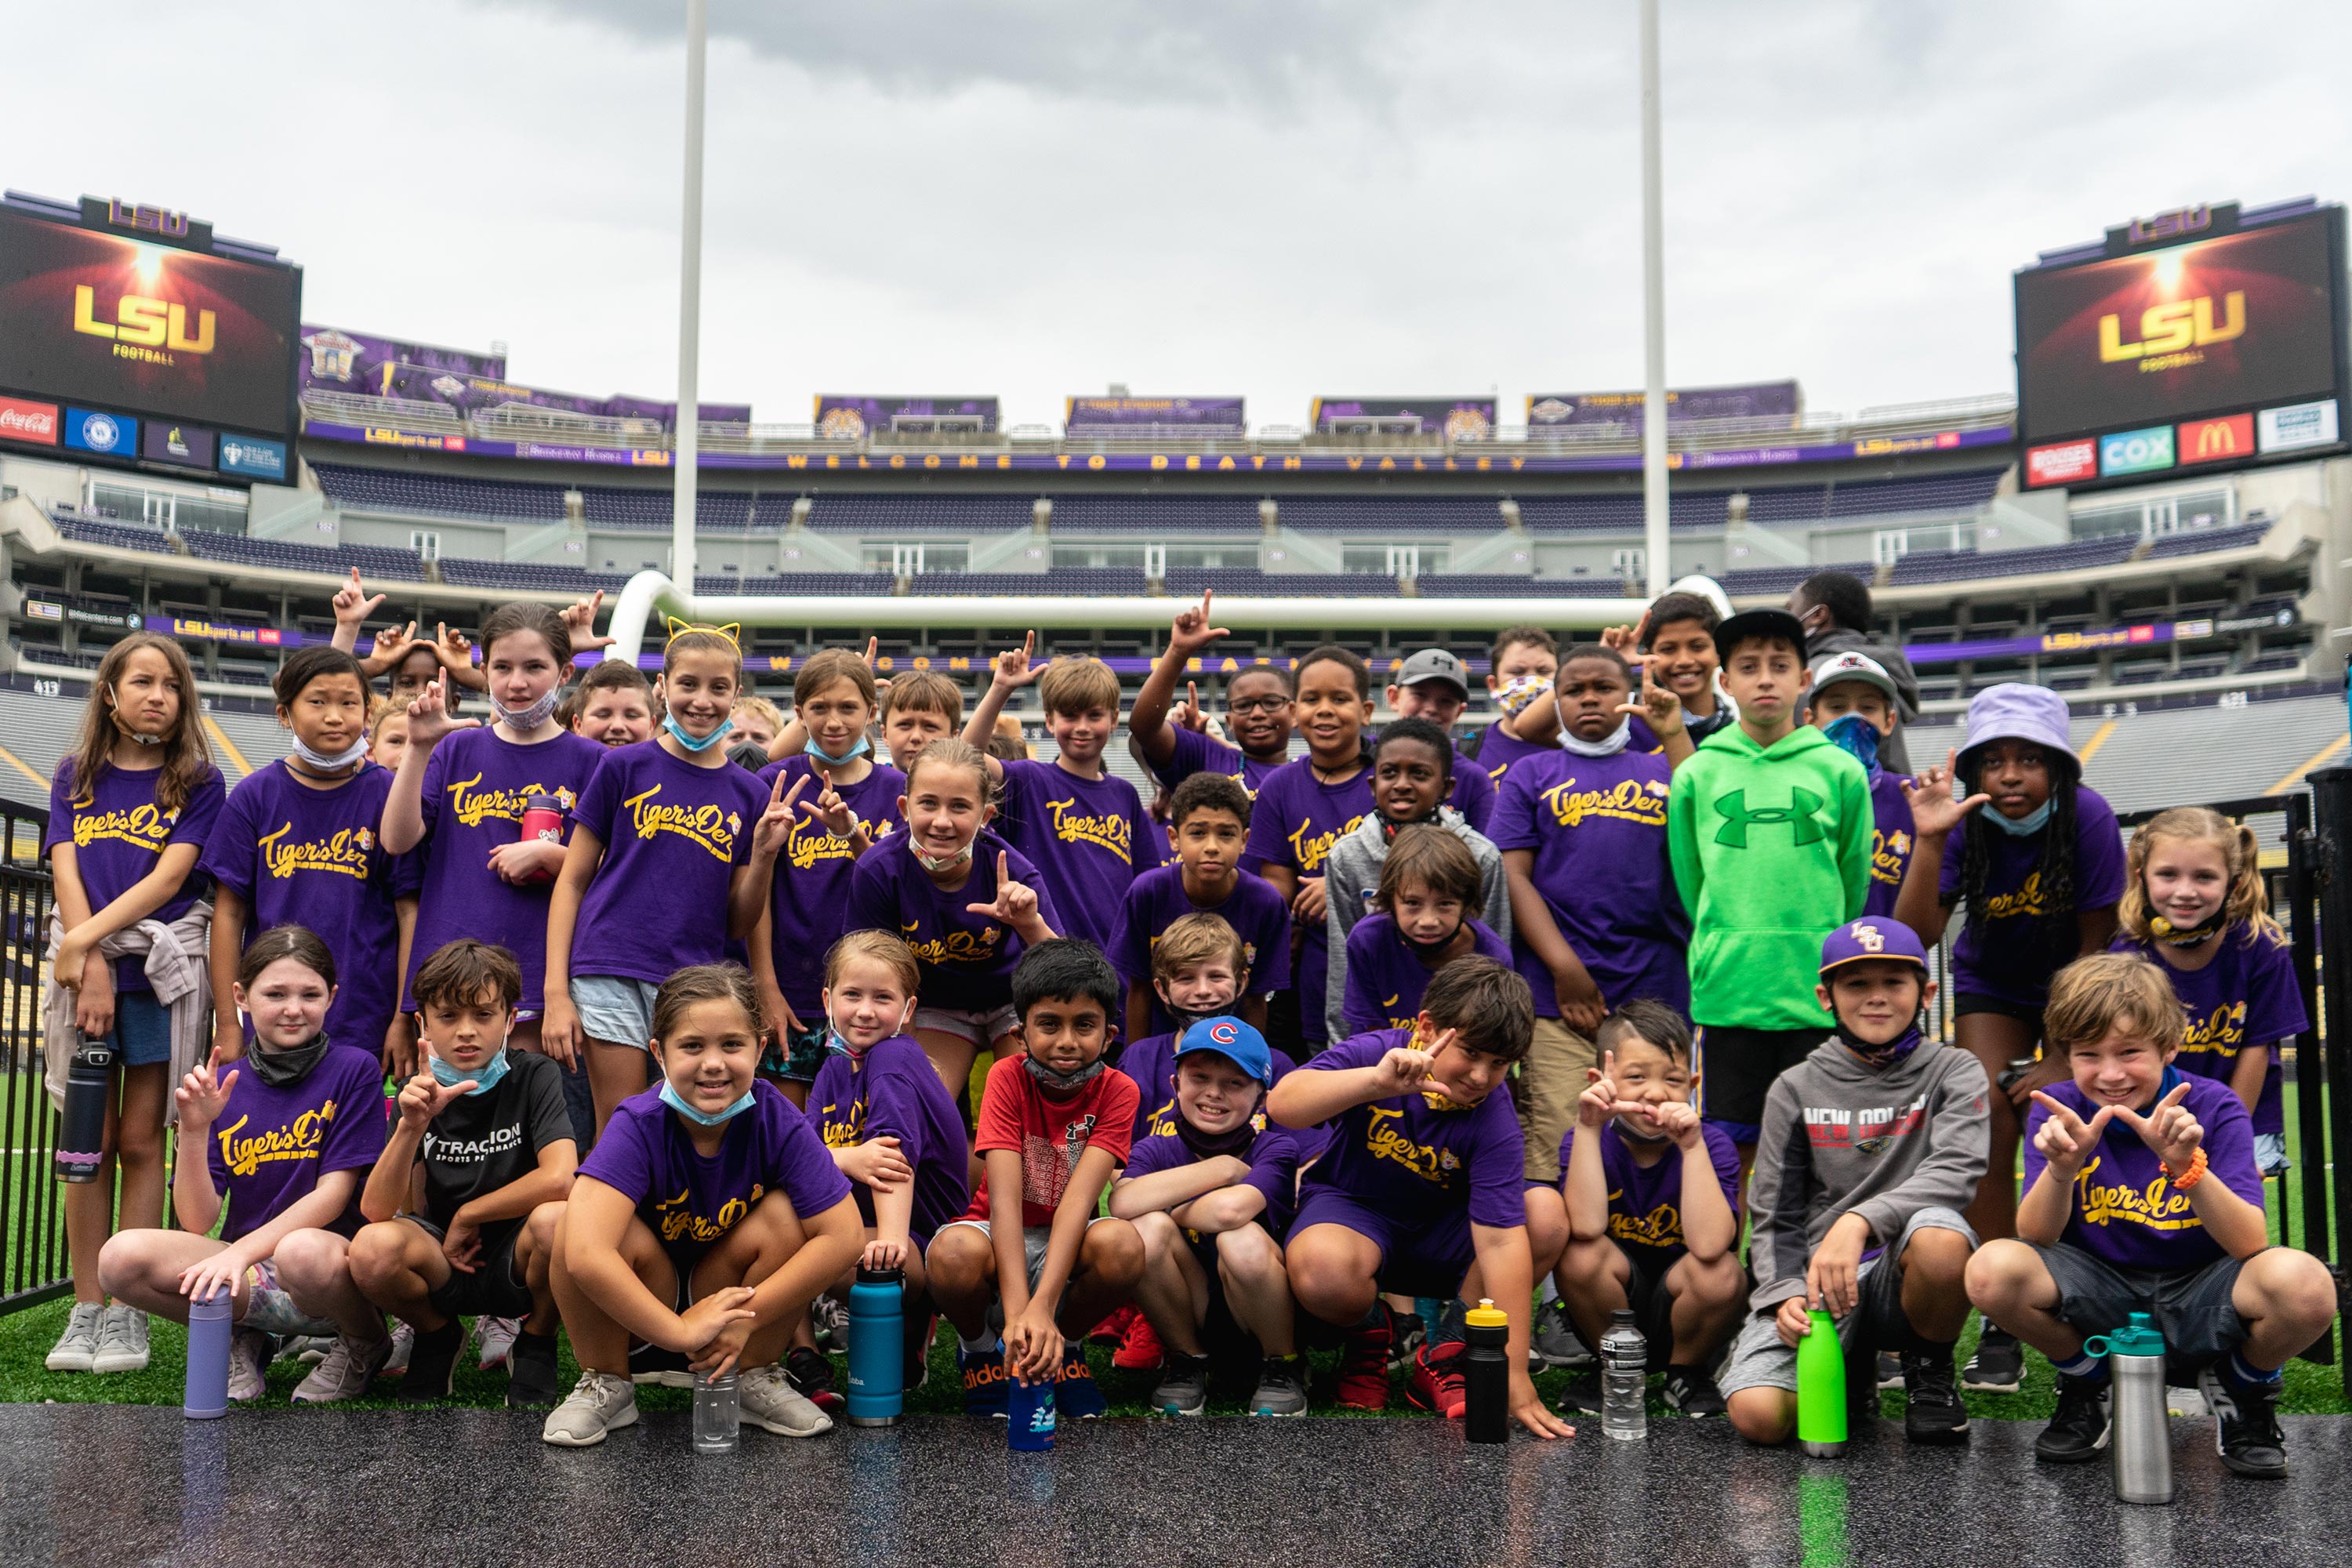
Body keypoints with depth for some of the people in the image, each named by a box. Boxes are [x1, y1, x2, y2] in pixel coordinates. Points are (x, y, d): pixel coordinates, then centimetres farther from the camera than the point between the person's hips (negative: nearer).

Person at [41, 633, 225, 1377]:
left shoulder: (197, 781, 5)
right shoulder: (76, 778, 12)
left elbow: (171, 876, -5)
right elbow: (66, 871, 2)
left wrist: (87, 937, -14)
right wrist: (91, 964, -11)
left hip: (160, 973, -2)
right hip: (82, 971, 2)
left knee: (141, 1141, 0)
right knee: (90, 1142, 2)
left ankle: (128, 1315, 4)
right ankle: (85, 1311, 7)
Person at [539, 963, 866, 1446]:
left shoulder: (777, 1122, -19)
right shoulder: (638, 1126, -25)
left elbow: (844, 1236, -24)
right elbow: (585, 1254, -39)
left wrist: (747, 1318, -26)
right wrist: (680, 1331, -35)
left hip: (728, 1292, 2)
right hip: (638, 1311, -2)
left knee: (787, 1213, -26)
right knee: (559, 1222, -30)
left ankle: (755, 1378, -2)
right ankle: (605, 1385, -5)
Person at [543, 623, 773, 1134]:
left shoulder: (748, 794, 8)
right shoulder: (625, 767, 3)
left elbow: (739, 923, 10)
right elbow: (572, 881, 4)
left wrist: (763, 856, -8)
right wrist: (556, 991, -4)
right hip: (611, 973, -2)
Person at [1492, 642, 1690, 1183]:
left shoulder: (1663, 772, 18)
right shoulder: (1532, 775, 14)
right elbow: (1512, 874, 4)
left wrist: (1676, 737, -6)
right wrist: (1565, 968, -7)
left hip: (1656, 993, 2)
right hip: (1559, 996, -2)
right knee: (1557, 1157, -10)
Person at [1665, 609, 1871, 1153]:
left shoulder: (1841, 771, 4)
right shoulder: (1695, 776, 5)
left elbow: (1854, 879, 11)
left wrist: (1826, 954, 13)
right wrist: (1725, 950, 12)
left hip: (1819, 994, 0)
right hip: (1728, 994, 0)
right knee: (1731, 1149, 4)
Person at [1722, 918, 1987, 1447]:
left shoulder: (1954, 1073, 4)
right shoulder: (1796, 1088, 8)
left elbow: (1955, 1169, -16)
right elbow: (1773, 1216, 8)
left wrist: (1859, 1221, -31)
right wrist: (1787, 1292, -13)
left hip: (1901, 1272, -1)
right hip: (1813, 1276, 2)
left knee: (1940, 1235, -38)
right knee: (1758, 1416, -24)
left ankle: (1929, 1372, -5)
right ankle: (1851, 1370, 14)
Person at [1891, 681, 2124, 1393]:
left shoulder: (2088, 818, -26)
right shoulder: (1964, 825, -21)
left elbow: (2094, 946, -18)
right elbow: (1918, 934, -30)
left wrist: (2062, 1059, -18)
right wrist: (1928, 842, -42)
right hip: (1993, 984, 2)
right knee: (1989, 1129, -13)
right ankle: (2001, 1326, -8)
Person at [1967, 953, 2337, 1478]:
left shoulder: (2214, 1107, -11)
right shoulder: (2057, 1110, -7)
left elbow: (2250, 1246, -20)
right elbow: (2036, 1238, -15)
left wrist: (2187, 1164, -37)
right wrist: (2061, 1167, -34)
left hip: (2198, 1301, -1)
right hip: (2101, 1294, 2)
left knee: (2305, 1285, -34)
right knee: (1993, 1269, -29)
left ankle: (2243, 1390, 4)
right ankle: (2086, 1385, 5)